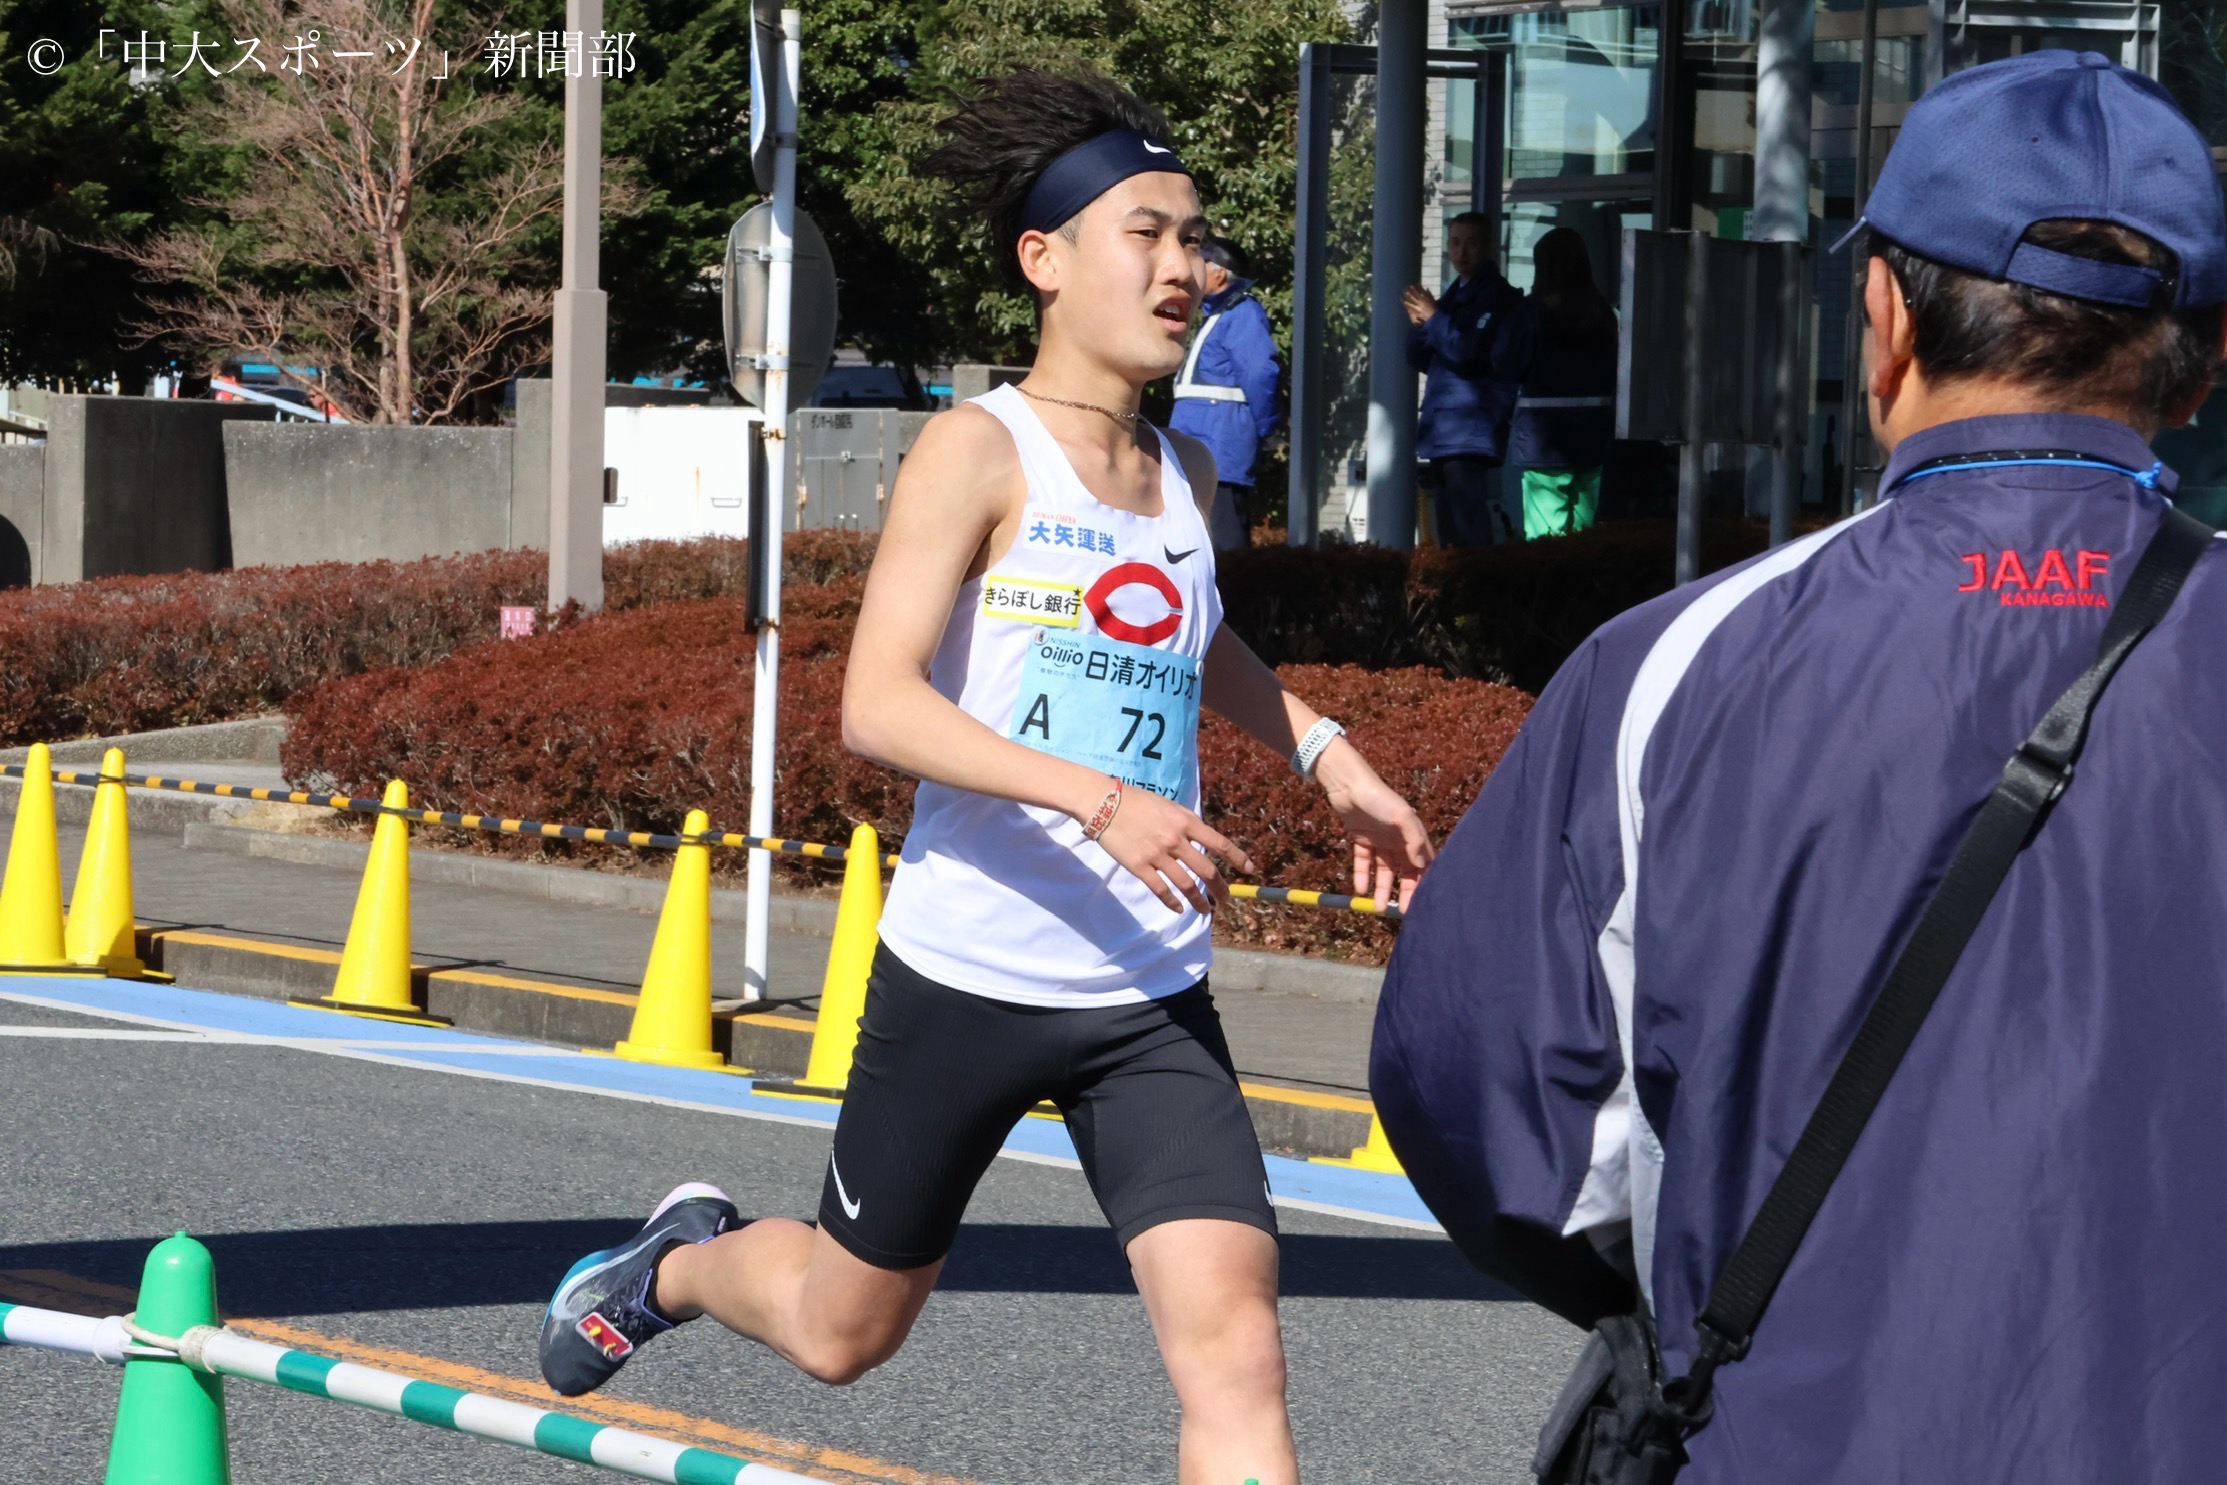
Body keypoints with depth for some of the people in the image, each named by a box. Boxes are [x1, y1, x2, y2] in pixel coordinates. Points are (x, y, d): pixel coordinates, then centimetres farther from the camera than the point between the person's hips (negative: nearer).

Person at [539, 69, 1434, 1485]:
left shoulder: (1187, 470, 9)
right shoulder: (981, 451, -10)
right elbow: (877, 703, -22)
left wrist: (1324, 748, 18)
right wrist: (1101, 799, -32)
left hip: (1151, 1001, 4)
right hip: (966, 980, -4)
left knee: (1233, 1341, -14)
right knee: (844, 1331, 16)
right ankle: (684, 1262, 50)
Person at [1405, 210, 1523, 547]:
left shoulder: (1499, 297, -6)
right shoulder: (1452, 296, 19)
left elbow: (1469, 352, -17)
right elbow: (1420, 359, 17)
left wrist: (1433, 318, -11)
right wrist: (1418, 324, -2)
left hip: (1471, 430, -9)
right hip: (1442, 433, 9)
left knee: (1470, 531, -17)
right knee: (1448, 533, 9)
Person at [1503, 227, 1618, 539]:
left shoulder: (1532, 310, -6)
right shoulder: (1602, 312, 5)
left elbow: (1515, 367, -4)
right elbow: (1614, 372, 9)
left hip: (1544, 435, -4)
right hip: (1594, 435, 4)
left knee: (1545, 536, -5)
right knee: (1585, 532, 8)